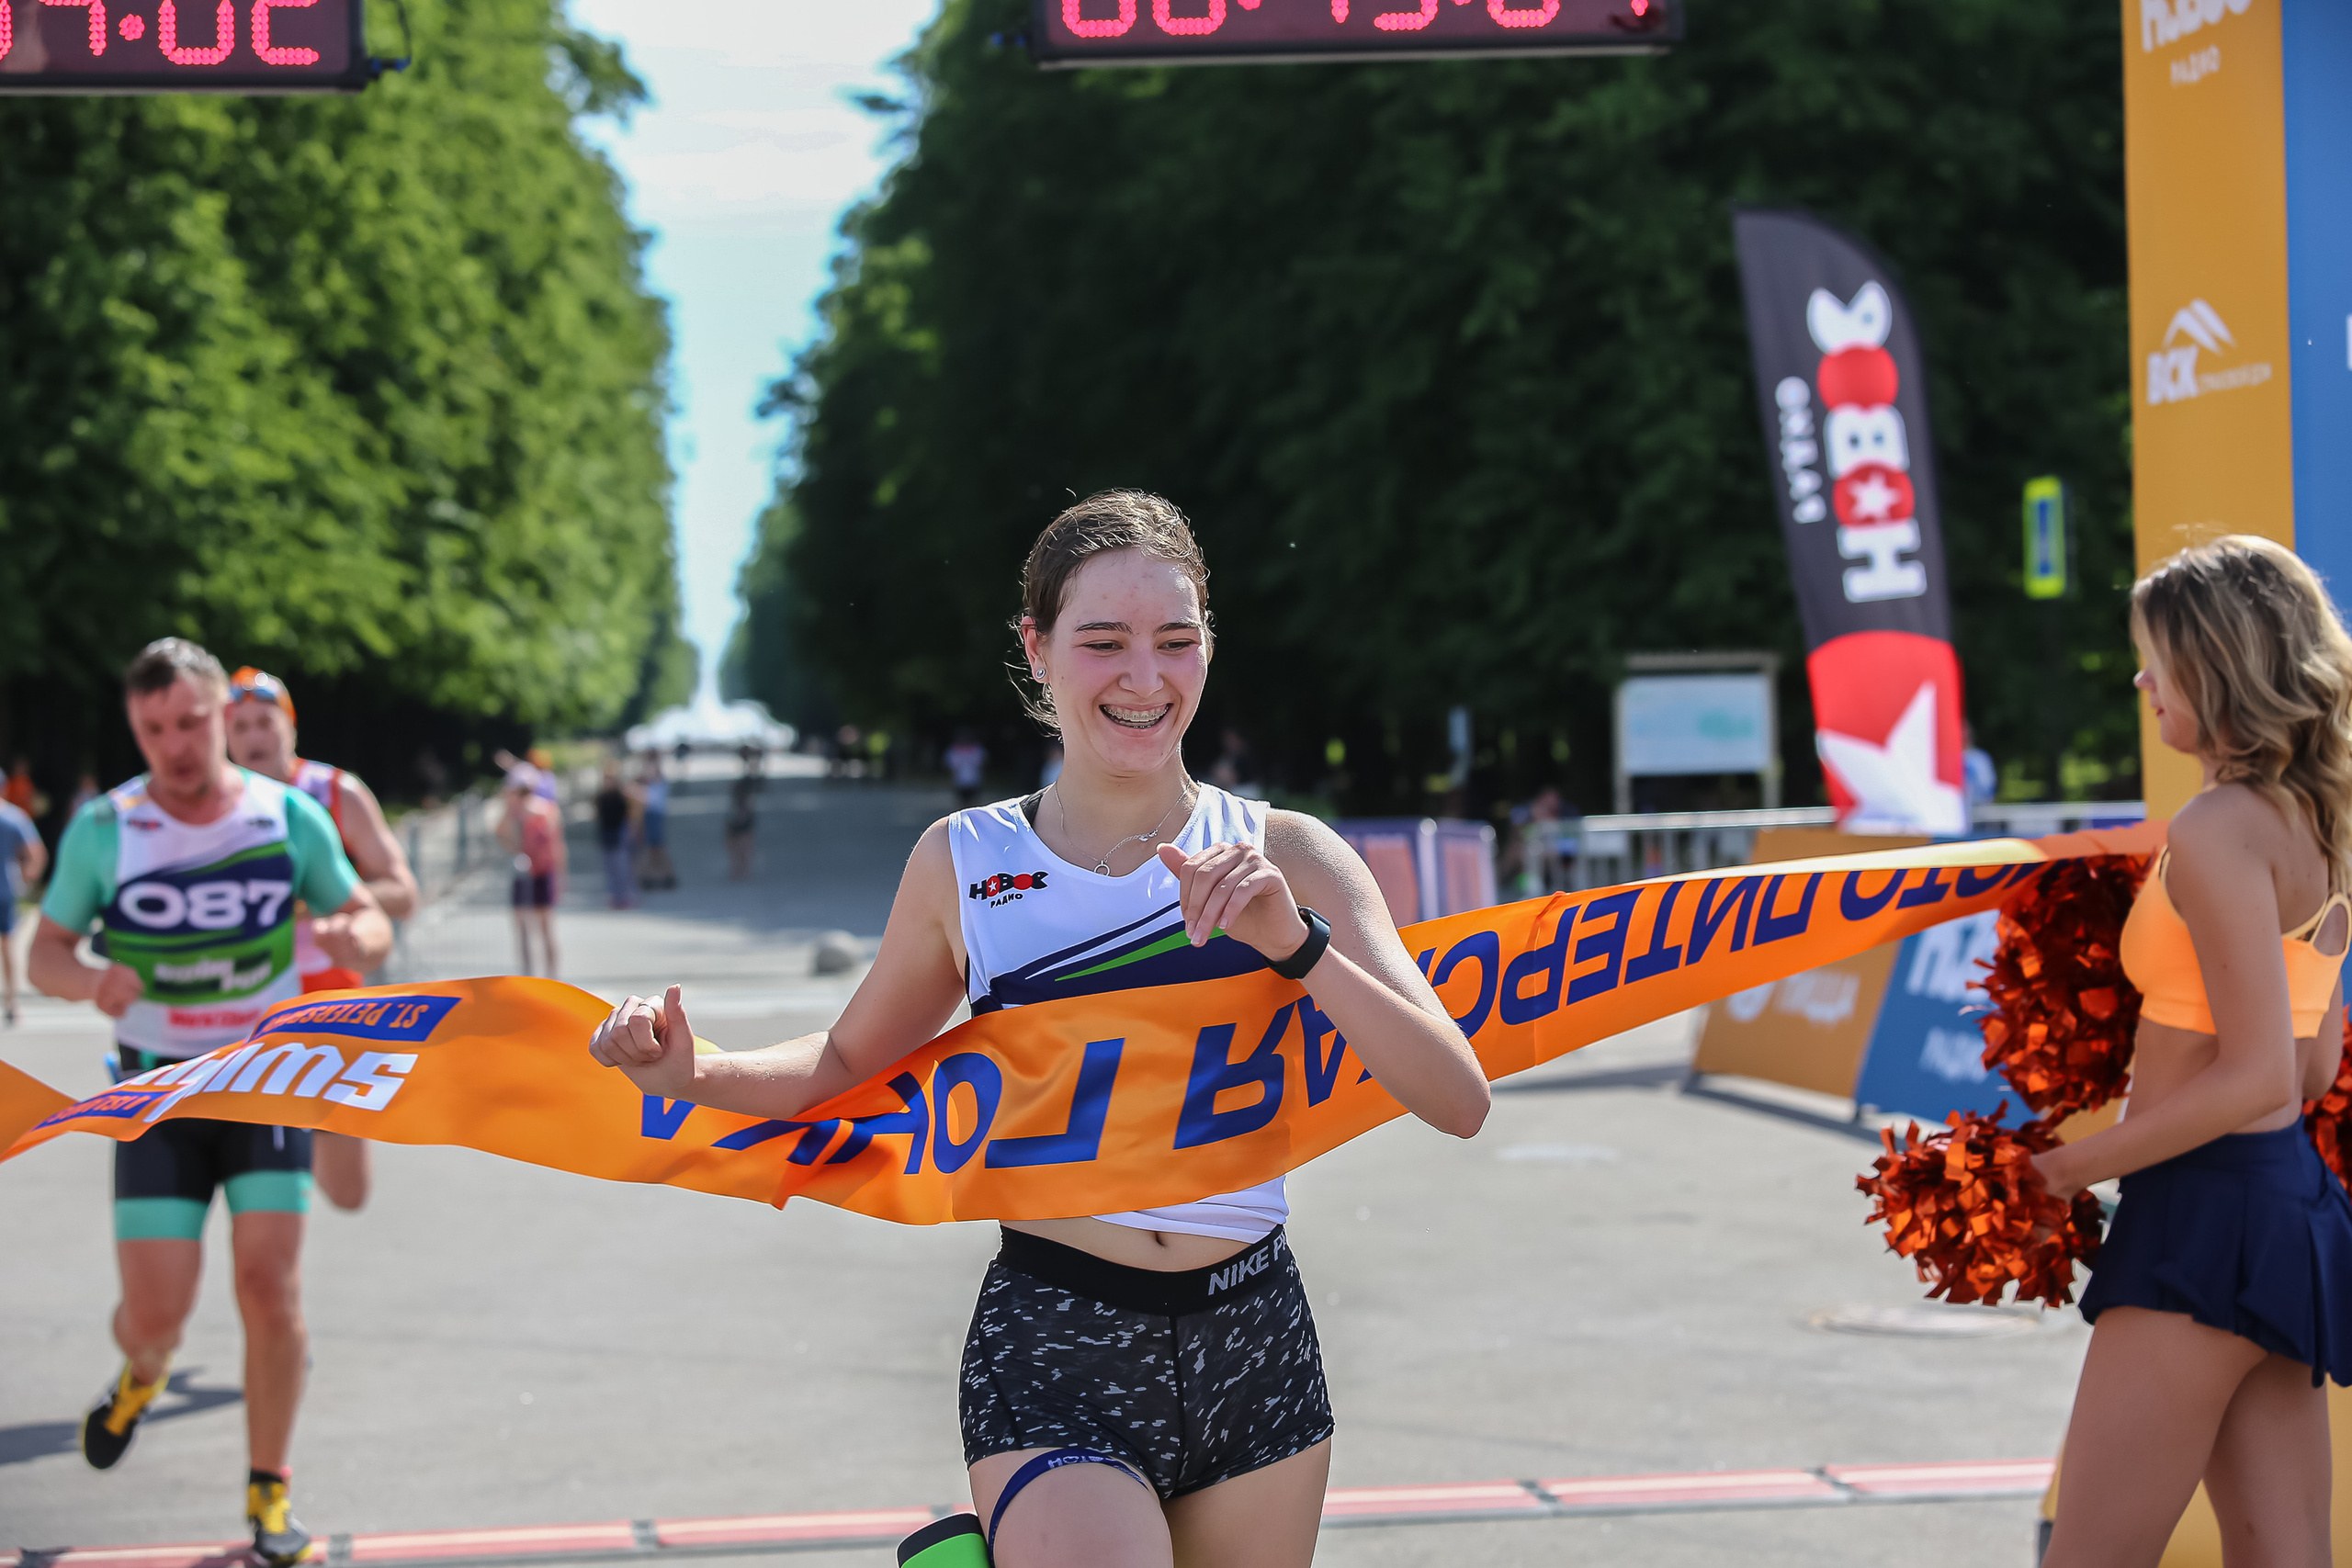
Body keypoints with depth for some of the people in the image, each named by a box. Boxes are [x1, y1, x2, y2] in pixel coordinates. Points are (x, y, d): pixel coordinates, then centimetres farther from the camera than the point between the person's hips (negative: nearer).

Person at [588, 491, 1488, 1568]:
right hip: (1053, 1356, -2)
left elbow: (1459, 1103, -7)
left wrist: (1295, 943, -19)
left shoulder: (1283, 858, 0)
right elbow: (852, 1063, 15)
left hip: (1255, 1352, 2)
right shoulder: (964, 863, 1)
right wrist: (691, 1075, -2)